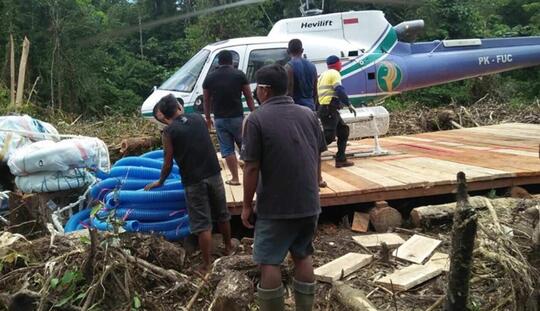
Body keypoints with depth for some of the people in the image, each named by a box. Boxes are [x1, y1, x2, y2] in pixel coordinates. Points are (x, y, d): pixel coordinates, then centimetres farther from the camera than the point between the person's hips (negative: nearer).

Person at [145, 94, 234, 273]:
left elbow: (168, 163, -1)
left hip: (194, 181, -4)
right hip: (214, 173, 5)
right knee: (222, 214, 21)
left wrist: (160, 182, 14)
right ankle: (228, 248, 41)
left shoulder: (169, 132, -7)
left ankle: (206, 266, 11)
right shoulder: (198, 118, 5)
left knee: (202, 224, 3)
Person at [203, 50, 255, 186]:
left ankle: (235, 178, 8)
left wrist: (208, 118, 19)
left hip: (220, 119, 1)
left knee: (227, 149, 8)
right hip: (237, 117, -1)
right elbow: (249, 97, 0)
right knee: (244, 145, 17)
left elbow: (206, 101, 8)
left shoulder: (210, 78, 2)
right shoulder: (239, 75, -2)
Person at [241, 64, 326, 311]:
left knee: (269, 262, 6)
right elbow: (318, 156, 11)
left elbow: (252, 167, -14)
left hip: (275, 206, -6)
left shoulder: (257, 119, -12)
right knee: (303, 255, 18)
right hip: (308, 202, 6)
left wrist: (247, 205, -4)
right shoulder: (308, 114, 4)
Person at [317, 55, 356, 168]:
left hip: (323, 108, 10)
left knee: (343, 130, 14)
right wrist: (349, 105, -15)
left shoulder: (323, 75, 23)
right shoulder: (334, 73, -4)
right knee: (329, 136, -15)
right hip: (329, 109, -10)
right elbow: (340, 90, -16)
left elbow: (316, 92, 21)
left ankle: (341, 159, 14)